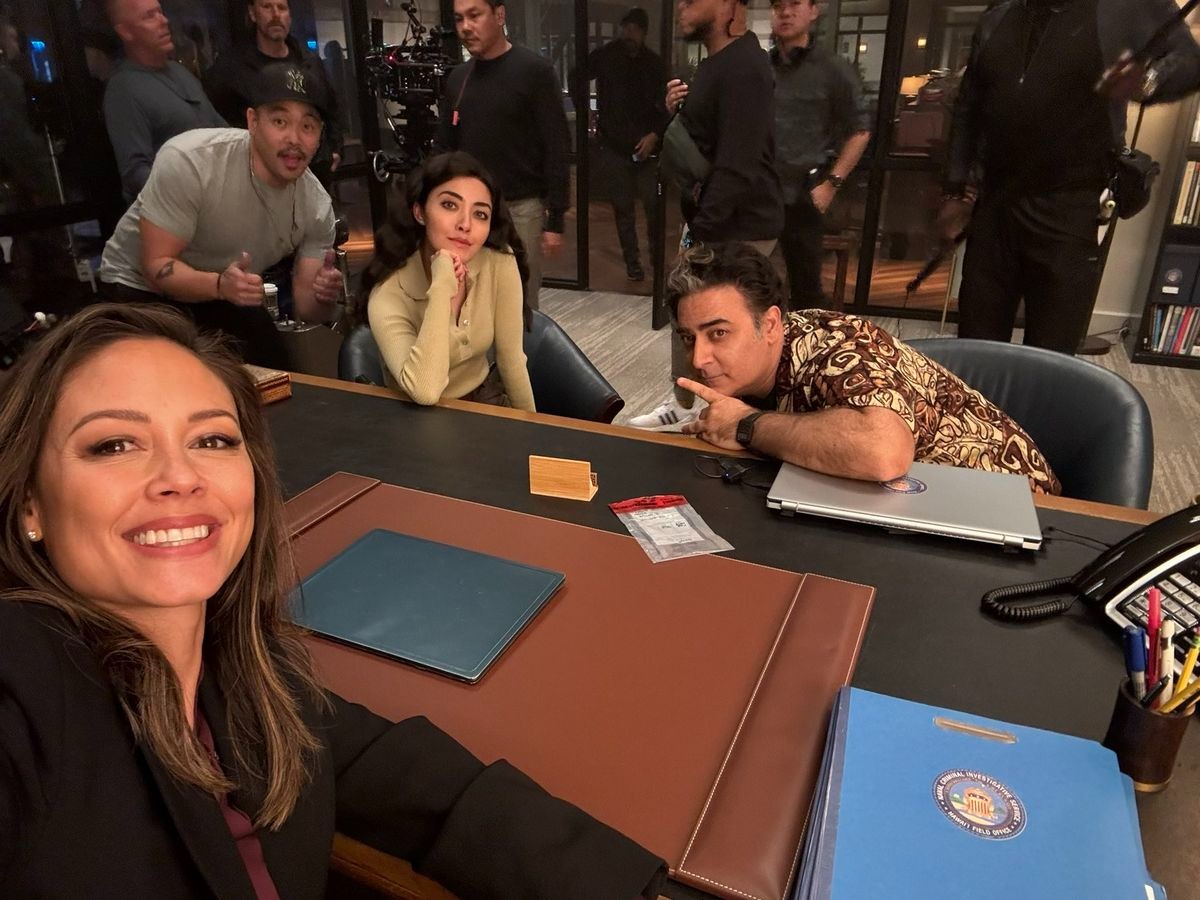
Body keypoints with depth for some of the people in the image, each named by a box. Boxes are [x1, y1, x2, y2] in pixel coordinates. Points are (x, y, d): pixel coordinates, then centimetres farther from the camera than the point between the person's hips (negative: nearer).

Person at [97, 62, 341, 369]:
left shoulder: (317, 207, -17)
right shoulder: (188, 160, -29)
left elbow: (306, 308, -13)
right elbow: (157, 266, -26)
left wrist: (323, 298, -37)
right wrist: (220, 285, -45)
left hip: (229, 294, 4)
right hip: (141, 288, -4)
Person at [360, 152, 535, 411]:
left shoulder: (500, 263, -13)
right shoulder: (389, 293, -21)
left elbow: (511, 357, -3)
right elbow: (425, 392, -36)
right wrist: (441, 288, -34)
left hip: (487, 400, 3)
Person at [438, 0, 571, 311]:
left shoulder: (533, 71, -6)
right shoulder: (457, 78, 11)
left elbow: (556, 149, -10)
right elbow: (446, 148, 17)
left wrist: (556, 219, -14)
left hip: (520, 208, -5)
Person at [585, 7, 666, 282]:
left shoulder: (654, 62, 3)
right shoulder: (605, 56, 1)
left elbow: (666, 106, 7)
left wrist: (655, 134, -7)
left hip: (645, 146, 0)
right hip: (614, 145, 0)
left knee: (653, 203, -9)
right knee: (623, 208, 5)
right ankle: (632, 260, 16)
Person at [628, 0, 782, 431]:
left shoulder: (744, 68, -19)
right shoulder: (719, 62, 15)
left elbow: (738, 165, -25)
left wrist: (701, 232, -24)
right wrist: (678, 111, 3)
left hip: (736, 228, -10)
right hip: (712, 221, 10)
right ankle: (684, 405, 30)